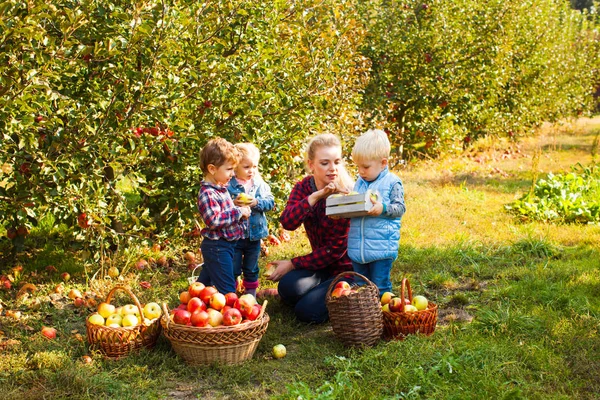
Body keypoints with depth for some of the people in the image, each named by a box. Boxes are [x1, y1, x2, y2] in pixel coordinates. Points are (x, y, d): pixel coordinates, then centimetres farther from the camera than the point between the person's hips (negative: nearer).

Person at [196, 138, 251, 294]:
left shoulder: (221, 188, 9)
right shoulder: (207, 193, -22)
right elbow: (213, 220, -31)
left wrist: (240, 209, 7)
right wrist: (238, 212, -25)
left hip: (226, 244, 10)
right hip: (217, 246, -10)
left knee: (205, 280, 26)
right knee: (227, 289, -6)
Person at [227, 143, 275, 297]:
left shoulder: (260, 184, -1)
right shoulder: (228, 185, -11)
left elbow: (270, 202, -5)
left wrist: (257, 202, -21)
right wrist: (233, 204, -27)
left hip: (254, 235, 3)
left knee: (251, 270, 18)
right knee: (233, 270, 5)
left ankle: (251, 296, 32)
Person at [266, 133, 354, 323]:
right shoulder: (303, 187, -3)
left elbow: (336, 249, -17)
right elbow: (288, 222, -23)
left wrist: (293, 264, -15)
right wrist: (316, 196, -36)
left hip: (346, 267, -4)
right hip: (322, 264, 4)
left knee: (307, 311, -21)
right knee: (289, 287, -26)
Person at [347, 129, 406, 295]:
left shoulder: (392, 182, -6)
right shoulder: (359, 182, 11)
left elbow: (400, 208, -9)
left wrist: (383, 208, -25)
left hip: (381, 247, -6)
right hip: (357, 247, 6)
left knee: (380, 286, 2)